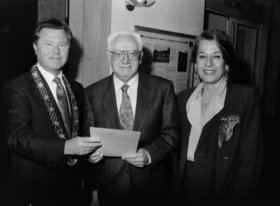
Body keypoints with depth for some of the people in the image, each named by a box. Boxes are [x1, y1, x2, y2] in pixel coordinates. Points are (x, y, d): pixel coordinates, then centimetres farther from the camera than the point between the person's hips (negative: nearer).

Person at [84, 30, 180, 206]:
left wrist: (149, 154, -20)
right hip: (110, 185, 1)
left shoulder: (163, 88, -4)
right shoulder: (92, 93, -1)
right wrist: (91, 153, -18)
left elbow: (171, 132, -5)